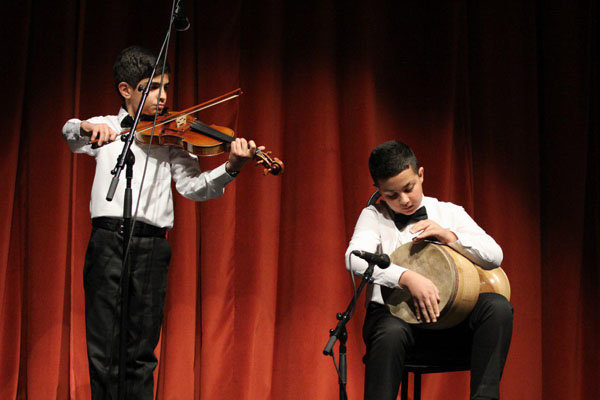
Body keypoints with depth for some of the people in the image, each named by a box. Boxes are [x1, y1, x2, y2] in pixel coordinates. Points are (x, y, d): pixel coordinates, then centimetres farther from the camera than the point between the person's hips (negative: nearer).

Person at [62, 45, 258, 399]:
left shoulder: (172, 137, 12)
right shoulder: (105, 129, 16)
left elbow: (192, 186, 2)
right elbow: (71, 134, 1)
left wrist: (230, 169, -17)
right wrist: (86, 128, -23)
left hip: (151, 247, 0)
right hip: (107, 242, 0)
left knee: (140, 355, 0)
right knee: (103, 352, -4)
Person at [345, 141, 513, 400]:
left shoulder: (449, 213, 14)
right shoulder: (374, 216, 6)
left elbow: (495, 256, 5)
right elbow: (355, 257, -15)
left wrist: (449, 236, -12)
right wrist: (408, 277, -29)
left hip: (448, 320, 3)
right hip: (393, 313, -3)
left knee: (497, 306, -25)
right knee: (391, 333, -39)